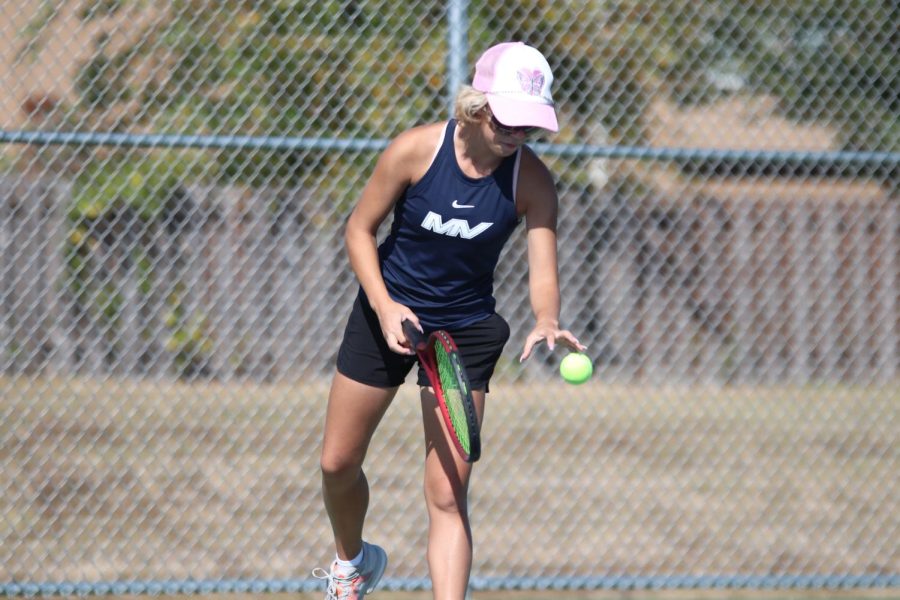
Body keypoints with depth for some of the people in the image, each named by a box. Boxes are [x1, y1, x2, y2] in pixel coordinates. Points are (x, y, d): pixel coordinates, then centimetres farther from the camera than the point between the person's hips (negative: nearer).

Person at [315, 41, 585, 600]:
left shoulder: (532, 180, -17)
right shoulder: (415, 150, -19)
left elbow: (543, 271, -19)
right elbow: (360, 229, -7)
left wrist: (548, 321, -42)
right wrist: (384, 305, -20)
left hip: (466, 330, -1)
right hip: (387, 312, 1)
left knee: (448, 495, -11)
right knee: (338, 463, 13)